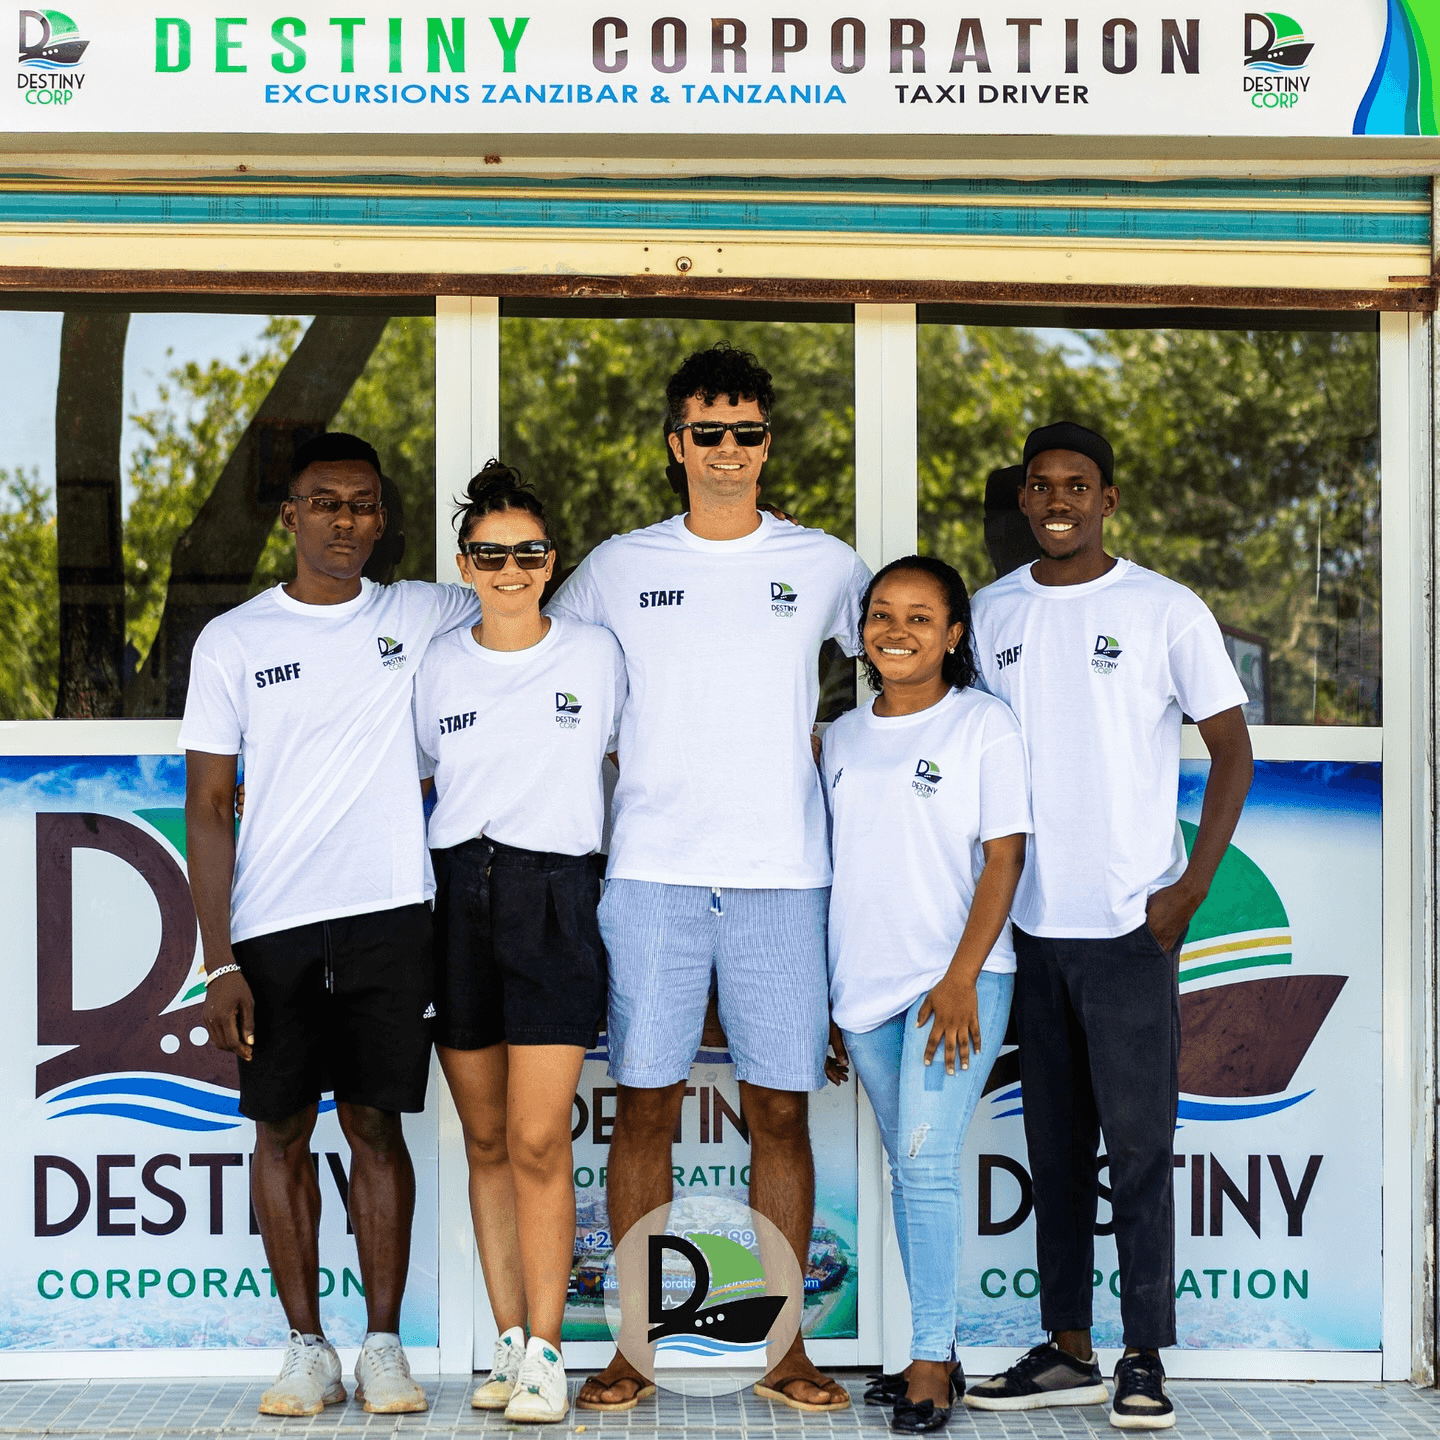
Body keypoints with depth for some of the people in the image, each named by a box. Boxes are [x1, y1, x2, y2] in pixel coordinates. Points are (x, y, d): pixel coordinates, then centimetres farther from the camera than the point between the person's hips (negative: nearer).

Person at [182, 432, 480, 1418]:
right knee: (281, 1130, 4)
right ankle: (307, 1347, 13)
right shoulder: (233, 641, 4)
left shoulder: (419, 617, 8)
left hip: (390, 916, 0)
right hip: (272, 927, 0)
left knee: (377, 1125, 3)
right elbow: (209, 808, 2)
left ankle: (385, 1345, 10)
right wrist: (219, 962, -5)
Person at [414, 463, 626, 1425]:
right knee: (486, 1139, 7)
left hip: (555, 898, -3)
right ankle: (510, 1340, 15)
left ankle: (547, 1354, -2)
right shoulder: (441, 666, 9)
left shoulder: (596, 654, 4)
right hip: (458, 895, 3)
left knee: (538, 1139, -10)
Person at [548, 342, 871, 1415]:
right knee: (646, 1105, 1)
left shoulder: (825, 565, 8)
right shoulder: (617, 568, 9)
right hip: (653, 872, 0)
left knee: (781, 1110, 2)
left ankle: (787, 1347, 10)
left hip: (784, 877, 0)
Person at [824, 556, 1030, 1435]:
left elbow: (1003, 859, -8)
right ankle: (942, 1352, 16)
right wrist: (823, 1000, 14)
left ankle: (929, 1363, -7)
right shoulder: (845, 737, 13)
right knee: (911, 1169, 9)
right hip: (865, 983, 5)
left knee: (927, 1159, -13)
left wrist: (961, 979, -17)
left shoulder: (985, 725, -3)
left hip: (957, 978, -5)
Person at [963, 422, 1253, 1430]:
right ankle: (1067, 1352, 19)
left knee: (1138, 1142, -2)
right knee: (1055, 1145, 10)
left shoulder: (1167, 611, -3)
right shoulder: (993, 612, 9)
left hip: (1132, 923, -4)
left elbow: (1233, 751, -1)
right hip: (1030, 923, 4)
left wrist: (1189, 889, -9)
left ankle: (1146, 1359, 7)